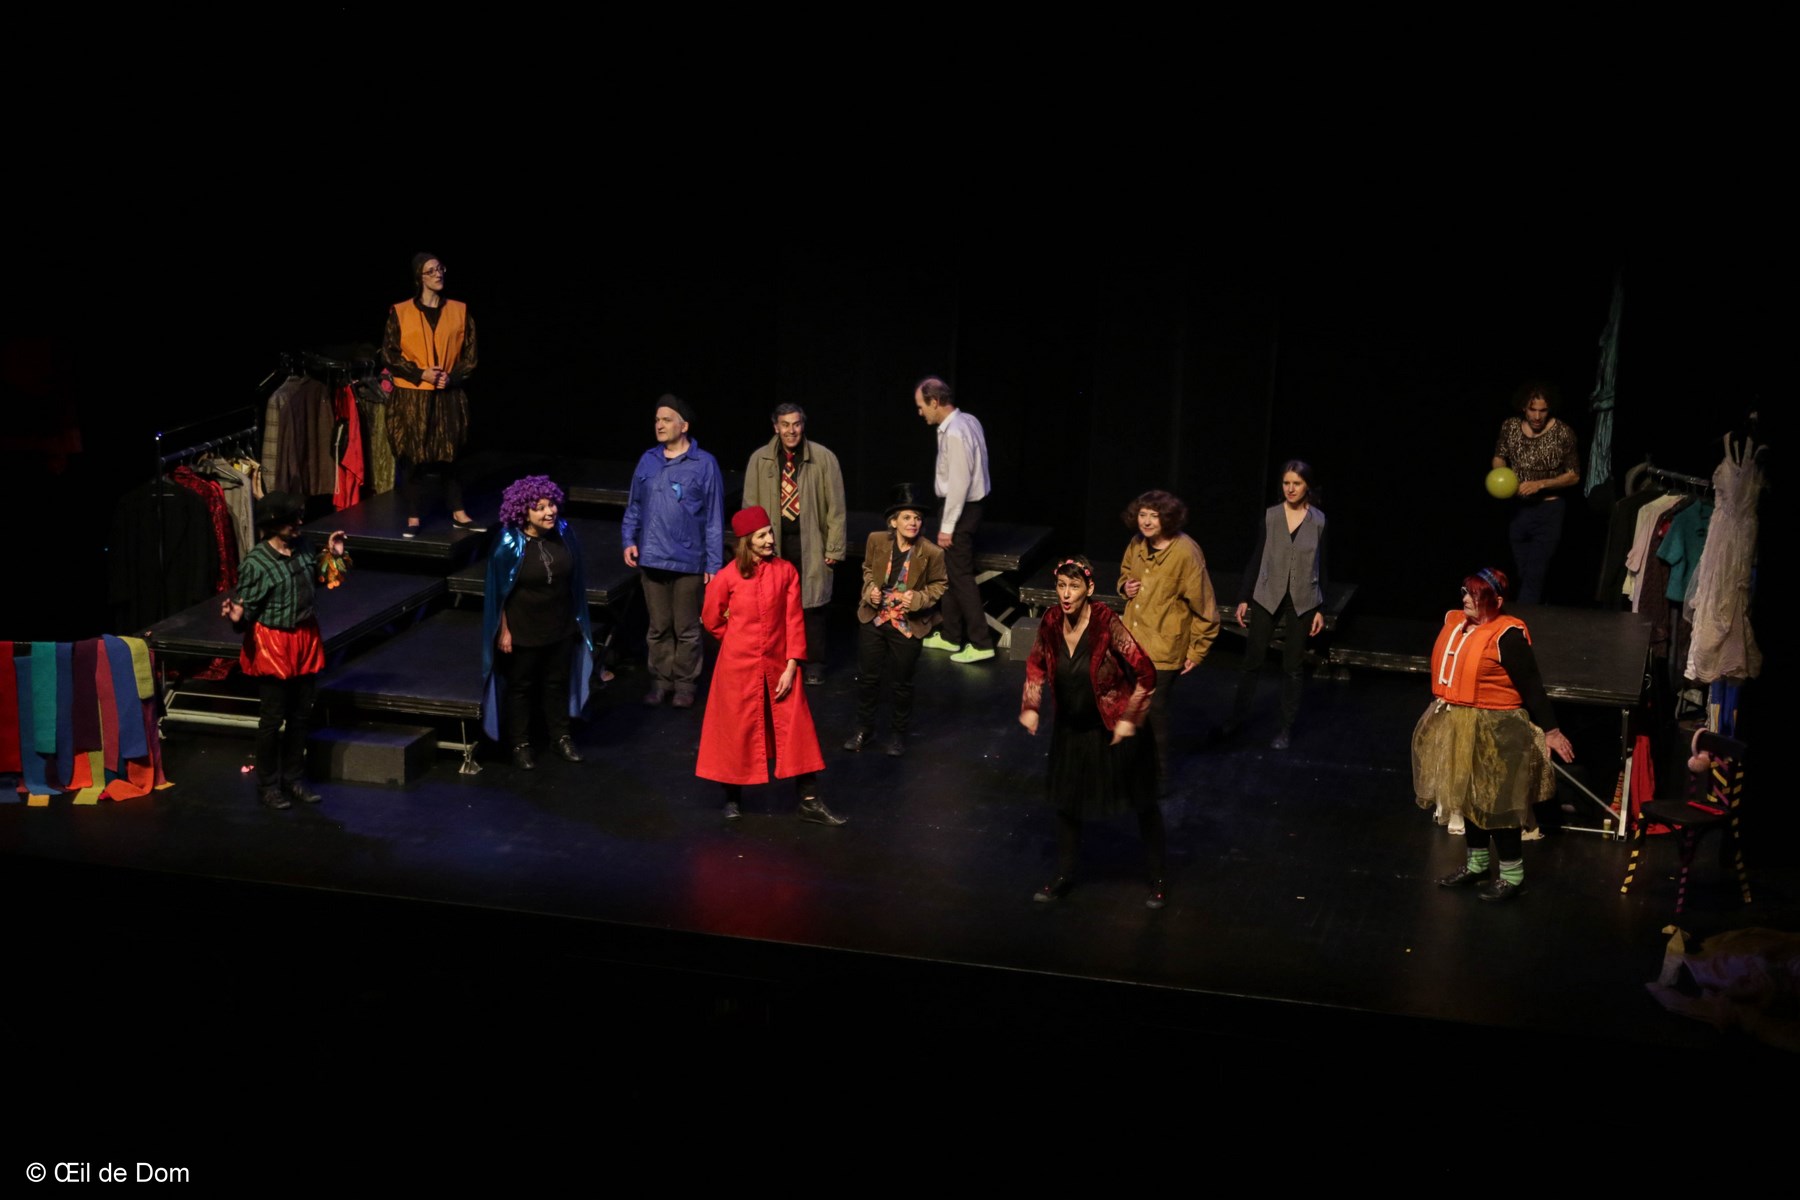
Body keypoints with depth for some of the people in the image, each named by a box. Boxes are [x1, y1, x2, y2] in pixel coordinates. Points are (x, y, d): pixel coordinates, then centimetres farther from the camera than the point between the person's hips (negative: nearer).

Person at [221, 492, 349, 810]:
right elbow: (247, 610, -15)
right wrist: (236, 617, -36)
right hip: (273, 645, -6)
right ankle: (268, 784, 18)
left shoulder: (301, 547, -1)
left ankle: (294, 778, 28)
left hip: (305, 640, 6)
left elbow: (316, 578, 18)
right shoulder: (255, 564, -20)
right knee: (272, 718, 4)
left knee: (301, 715, 15)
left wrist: (332, 556, 6)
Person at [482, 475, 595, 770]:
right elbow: (499, 592, -12)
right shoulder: (510, 544, -20)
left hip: (561, 627, 4)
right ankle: (520, 744, 27)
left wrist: (578, 619, 10)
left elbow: (574, 579, 5)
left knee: (557, 682, 19)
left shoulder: (563, 533, -8)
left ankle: (560, 736, 36)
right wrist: (503, 631, -11)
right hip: (523, 631, -4)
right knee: (521, 686, 12)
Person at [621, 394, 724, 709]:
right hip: (652, 559, 3)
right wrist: (629, 539, -1)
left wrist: (714, 564, -7)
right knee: (658, 627, 12)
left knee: (686, 629, 8)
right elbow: (634, 506, 13)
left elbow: (715, 518, -5)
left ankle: (685, 683, 21)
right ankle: (661, 680, 24)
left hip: (688, 562, -3)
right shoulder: (648, 461, 5)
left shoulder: (704, 464, -7)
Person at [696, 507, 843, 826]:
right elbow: (712, 620, 6)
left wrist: (791, 666, -8)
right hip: (739, 667, -2)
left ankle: (810, 802, 8)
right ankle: (733, 799, 28)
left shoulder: (786, 571, -5)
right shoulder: (727, 577, -9)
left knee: (797, 730, 1)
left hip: (778, 665, 2)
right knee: (737, 731, 9)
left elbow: (794, 621, -4)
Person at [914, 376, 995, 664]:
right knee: (950, 573, 18)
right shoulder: (967, 421, 7)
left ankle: (980, 643, 0)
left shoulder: (954, 433, -23)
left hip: (961, 510, -10)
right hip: (969, 507, 10)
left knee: (961, 576, -3)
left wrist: (947, 527, -19)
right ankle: (950, 636, 28)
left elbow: (958, 484, -24)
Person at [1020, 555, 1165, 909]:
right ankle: (1064, 876, 35)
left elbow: (1145, 673, -22)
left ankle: (1158, 880, 27)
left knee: (1143, 802, 11)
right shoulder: (1051, 621, -11)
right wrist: (1030, 706, 1)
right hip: (1072, 730, 5)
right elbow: (1036, 664, 9)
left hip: (1115, 730, -5)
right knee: (1066, 801, 16)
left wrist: (1130, 718, -21)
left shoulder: (1106, 623, -27)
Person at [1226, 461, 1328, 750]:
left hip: (1302, 601, 0)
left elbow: (1321, 566, 1)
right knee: (1252, 660, 3)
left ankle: (1287, 727, 15)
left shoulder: (1319, 521, -2)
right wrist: (1243, 598, 1)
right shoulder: (1270, 517, -1)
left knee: (1293, 666, 7)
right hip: (1267, 597, 1)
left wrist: (1321, 609, 1)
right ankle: (1238, 717, 17)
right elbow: (1255, 559, 3)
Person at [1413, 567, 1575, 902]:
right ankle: (1476, 864, 35)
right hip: (1454, 725, 8)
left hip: (1492, 731, -8)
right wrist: (1444, 708, 25)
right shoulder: (1454, 622, 5)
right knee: (1467, 797, 19)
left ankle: (1512, 875, 14)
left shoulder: (1507, 636, -18)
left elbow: (1531, 686, -16)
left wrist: (1550, 730, -15)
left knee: (1496, 804, 0)